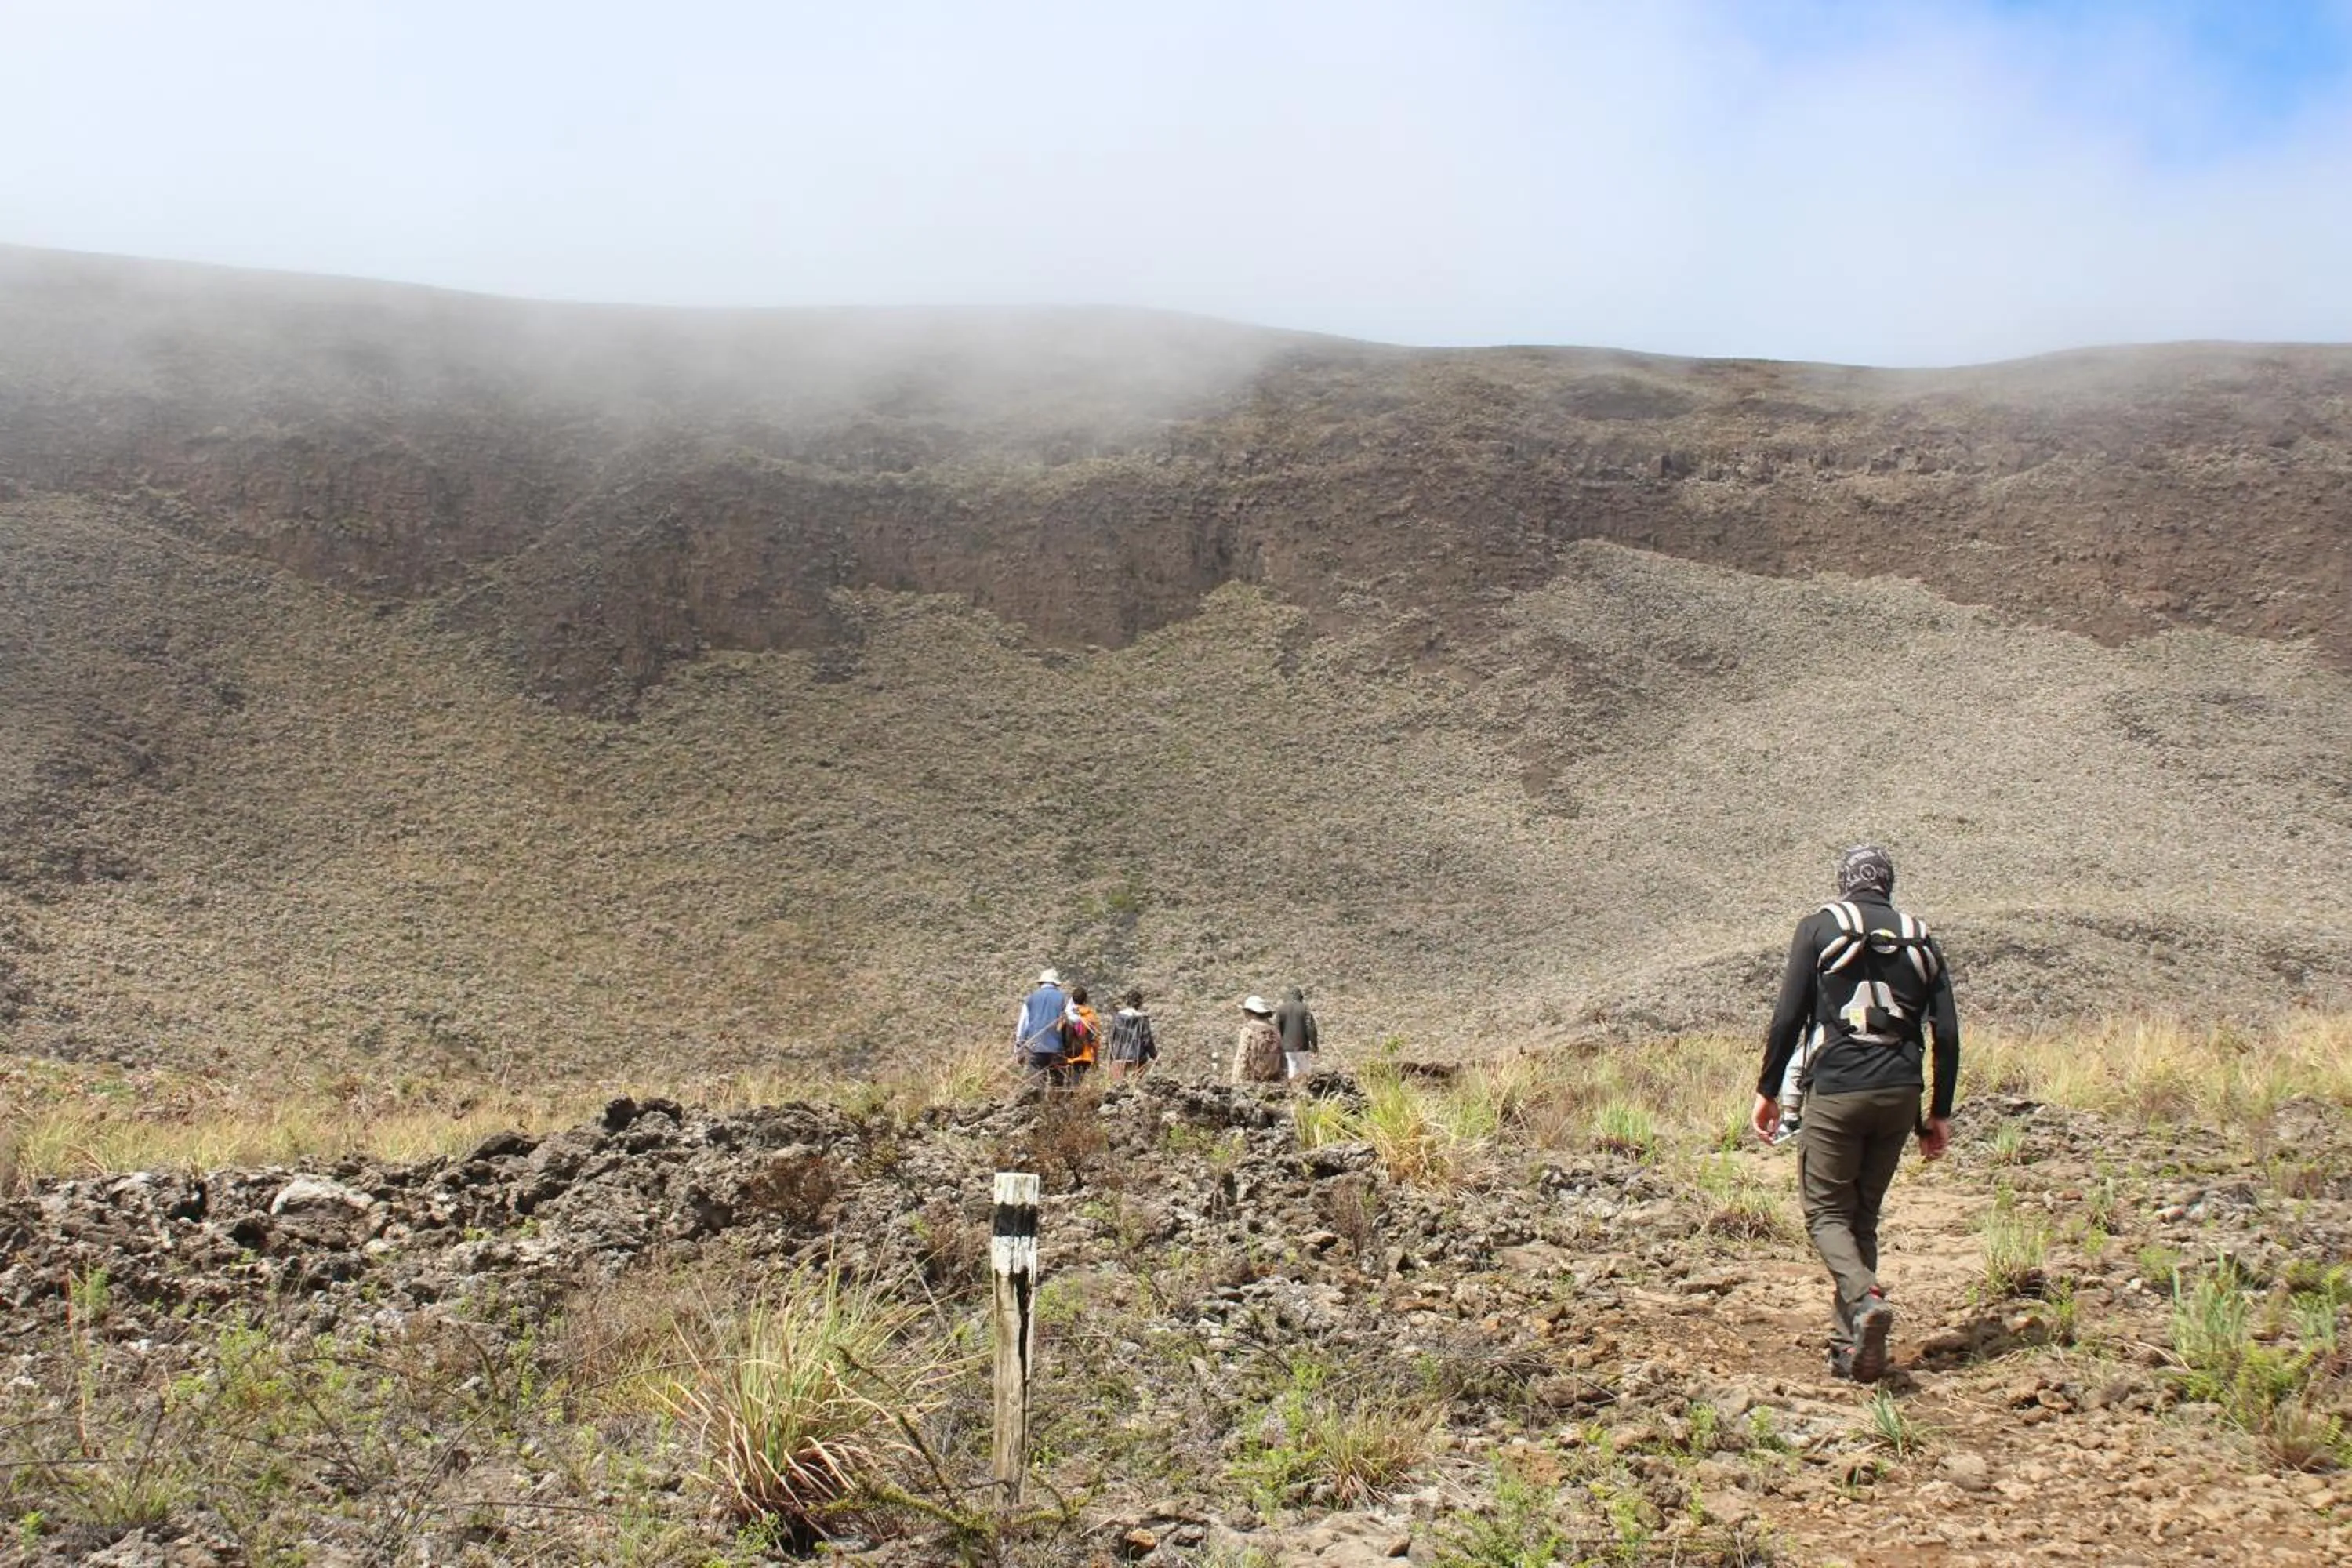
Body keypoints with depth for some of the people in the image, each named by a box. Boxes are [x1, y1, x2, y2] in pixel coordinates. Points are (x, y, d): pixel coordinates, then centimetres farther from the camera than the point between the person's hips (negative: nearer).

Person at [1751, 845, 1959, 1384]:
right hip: (1901, 1095, 4)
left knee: (1826, 1212, 4)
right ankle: (1851, 1347, 11)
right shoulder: (1920, 938, 13)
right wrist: (1940, 1112, 14)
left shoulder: (1819, 927, 3)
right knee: (1864, 1215, 14)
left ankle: (1865, 1299, -23)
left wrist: (1768, 1090, 4)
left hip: (1837, 1092, -4)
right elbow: (1946, 1034, 9)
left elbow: (1788, 1018, -3)